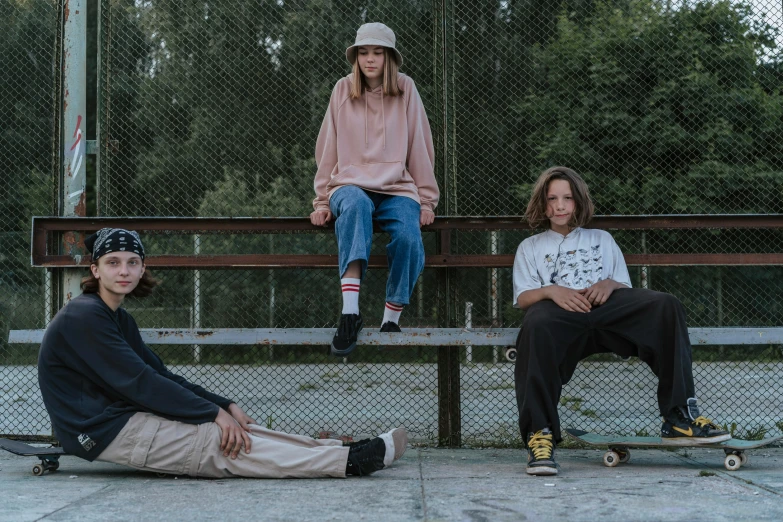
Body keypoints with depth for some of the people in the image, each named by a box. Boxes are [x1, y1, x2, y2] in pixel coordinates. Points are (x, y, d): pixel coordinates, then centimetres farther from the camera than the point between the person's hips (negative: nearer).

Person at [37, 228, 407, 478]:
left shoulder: (119, 319, 16)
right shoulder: (84, 317, -15)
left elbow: (161, 376, 12)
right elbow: (140, 382, -21)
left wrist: (226, 406, 1)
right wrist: (214, 413, -19)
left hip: (123, 417, 9)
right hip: (102, 432, -9)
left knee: (239, 431, -2)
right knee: (222, 442, -17)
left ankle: (343, 453, -4)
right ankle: (350, 461, -18)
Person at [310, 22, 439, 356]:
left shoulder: (405, 90, 7)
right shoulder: (343, 90, 8)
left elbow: (420, 146, 6)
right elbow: (328, 149, 8)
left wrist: (426, 199, 1)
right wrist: (322, 200, 3)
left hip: (398, 189, 1)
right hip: (351, 185, 0)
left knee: (409, 238, -33)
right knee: (356, 205, -39)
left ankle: (391, 322, -17)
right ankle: (350, 313, -49)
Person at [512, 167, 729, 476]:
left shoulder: (602, 239, 34)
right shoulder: (530, 247, 29)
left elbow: (627, 289, 23)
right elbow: (523, 298, 14)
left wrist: (611, 284, -2)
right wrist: (550, 291, -9)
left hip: (607, 308, 3)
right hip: (559, 312, -2)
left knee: (666, 306, -27)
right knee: (536, 324, -41)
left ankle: (680, 418, -30)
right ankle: (539, 434, -44)